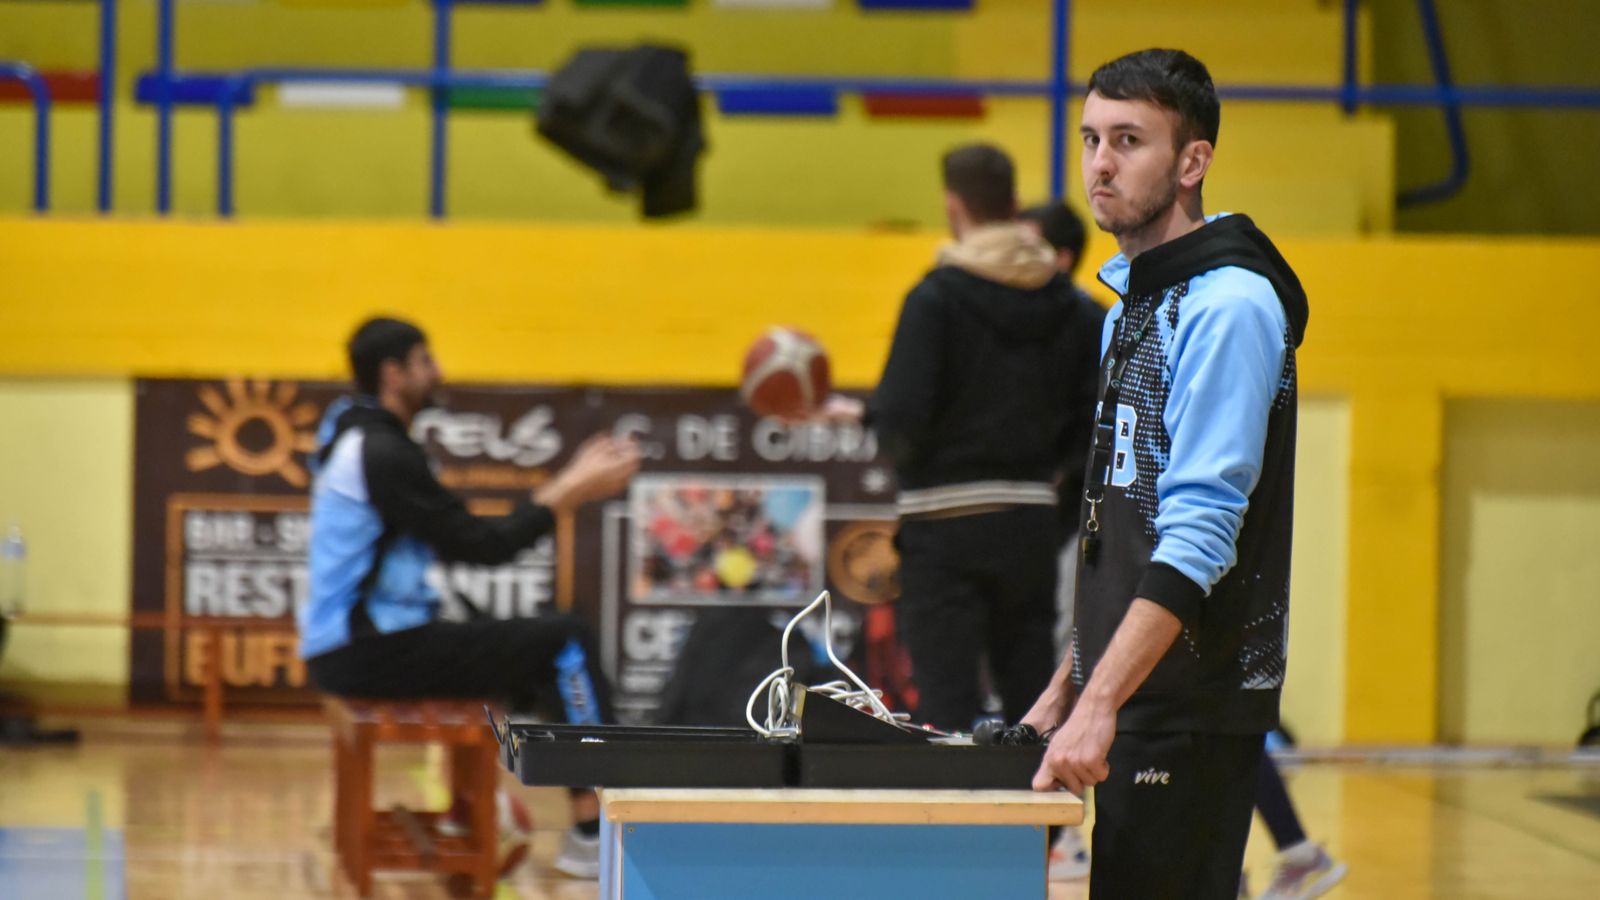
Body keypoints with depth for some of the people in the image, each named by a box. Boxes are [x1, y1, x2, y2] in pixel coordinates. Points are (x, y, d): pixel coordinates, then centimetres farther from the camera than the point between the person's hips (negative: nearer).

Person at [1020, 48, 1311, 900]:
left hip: (1196, 699, -9)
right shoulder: (1133, 300, 16)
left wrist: (1099, 705, -25)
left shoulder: (1228, 304, -13)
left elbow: (1200, 531, -21)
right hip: (1131, 695, 9)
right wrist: (1069, 683, 18)